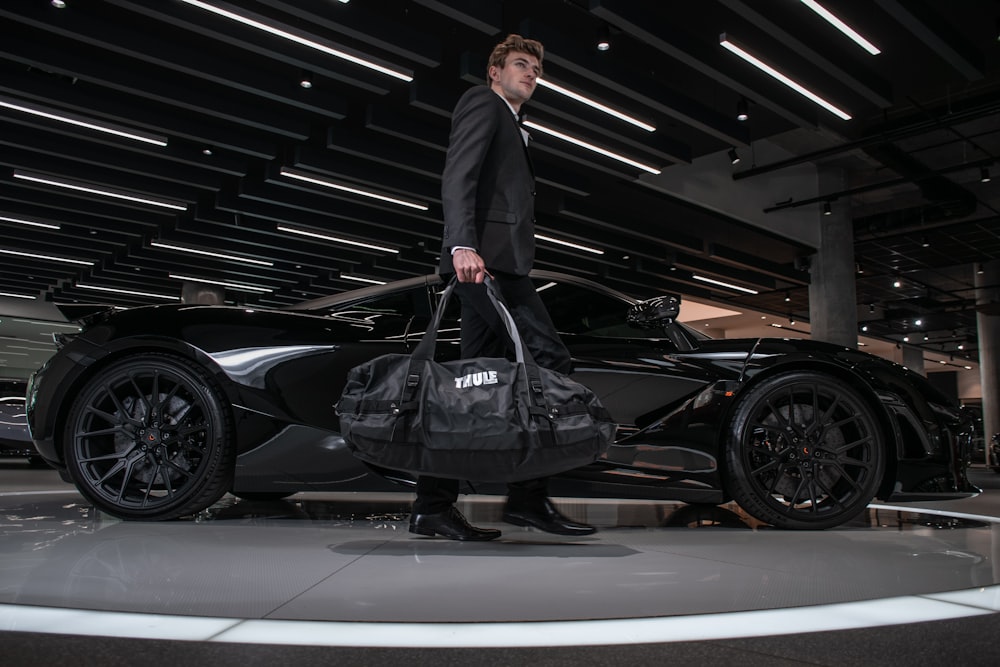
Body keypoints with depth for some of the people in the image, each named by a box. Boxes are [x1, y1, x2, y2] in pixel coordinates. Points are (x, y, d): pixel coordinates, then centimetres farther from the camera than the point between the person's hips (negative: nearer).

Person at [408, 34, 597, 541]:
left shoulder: (512, 129, 34)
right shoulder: (482, 102, 6)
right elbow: (457, 176, -10)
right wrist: (463, 244, -24)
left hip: (491, 260, 9)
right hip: (488, 253, -9)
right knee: (548, 356, -16)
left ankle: (433, 505, 3)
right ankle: (528, 495, -15)